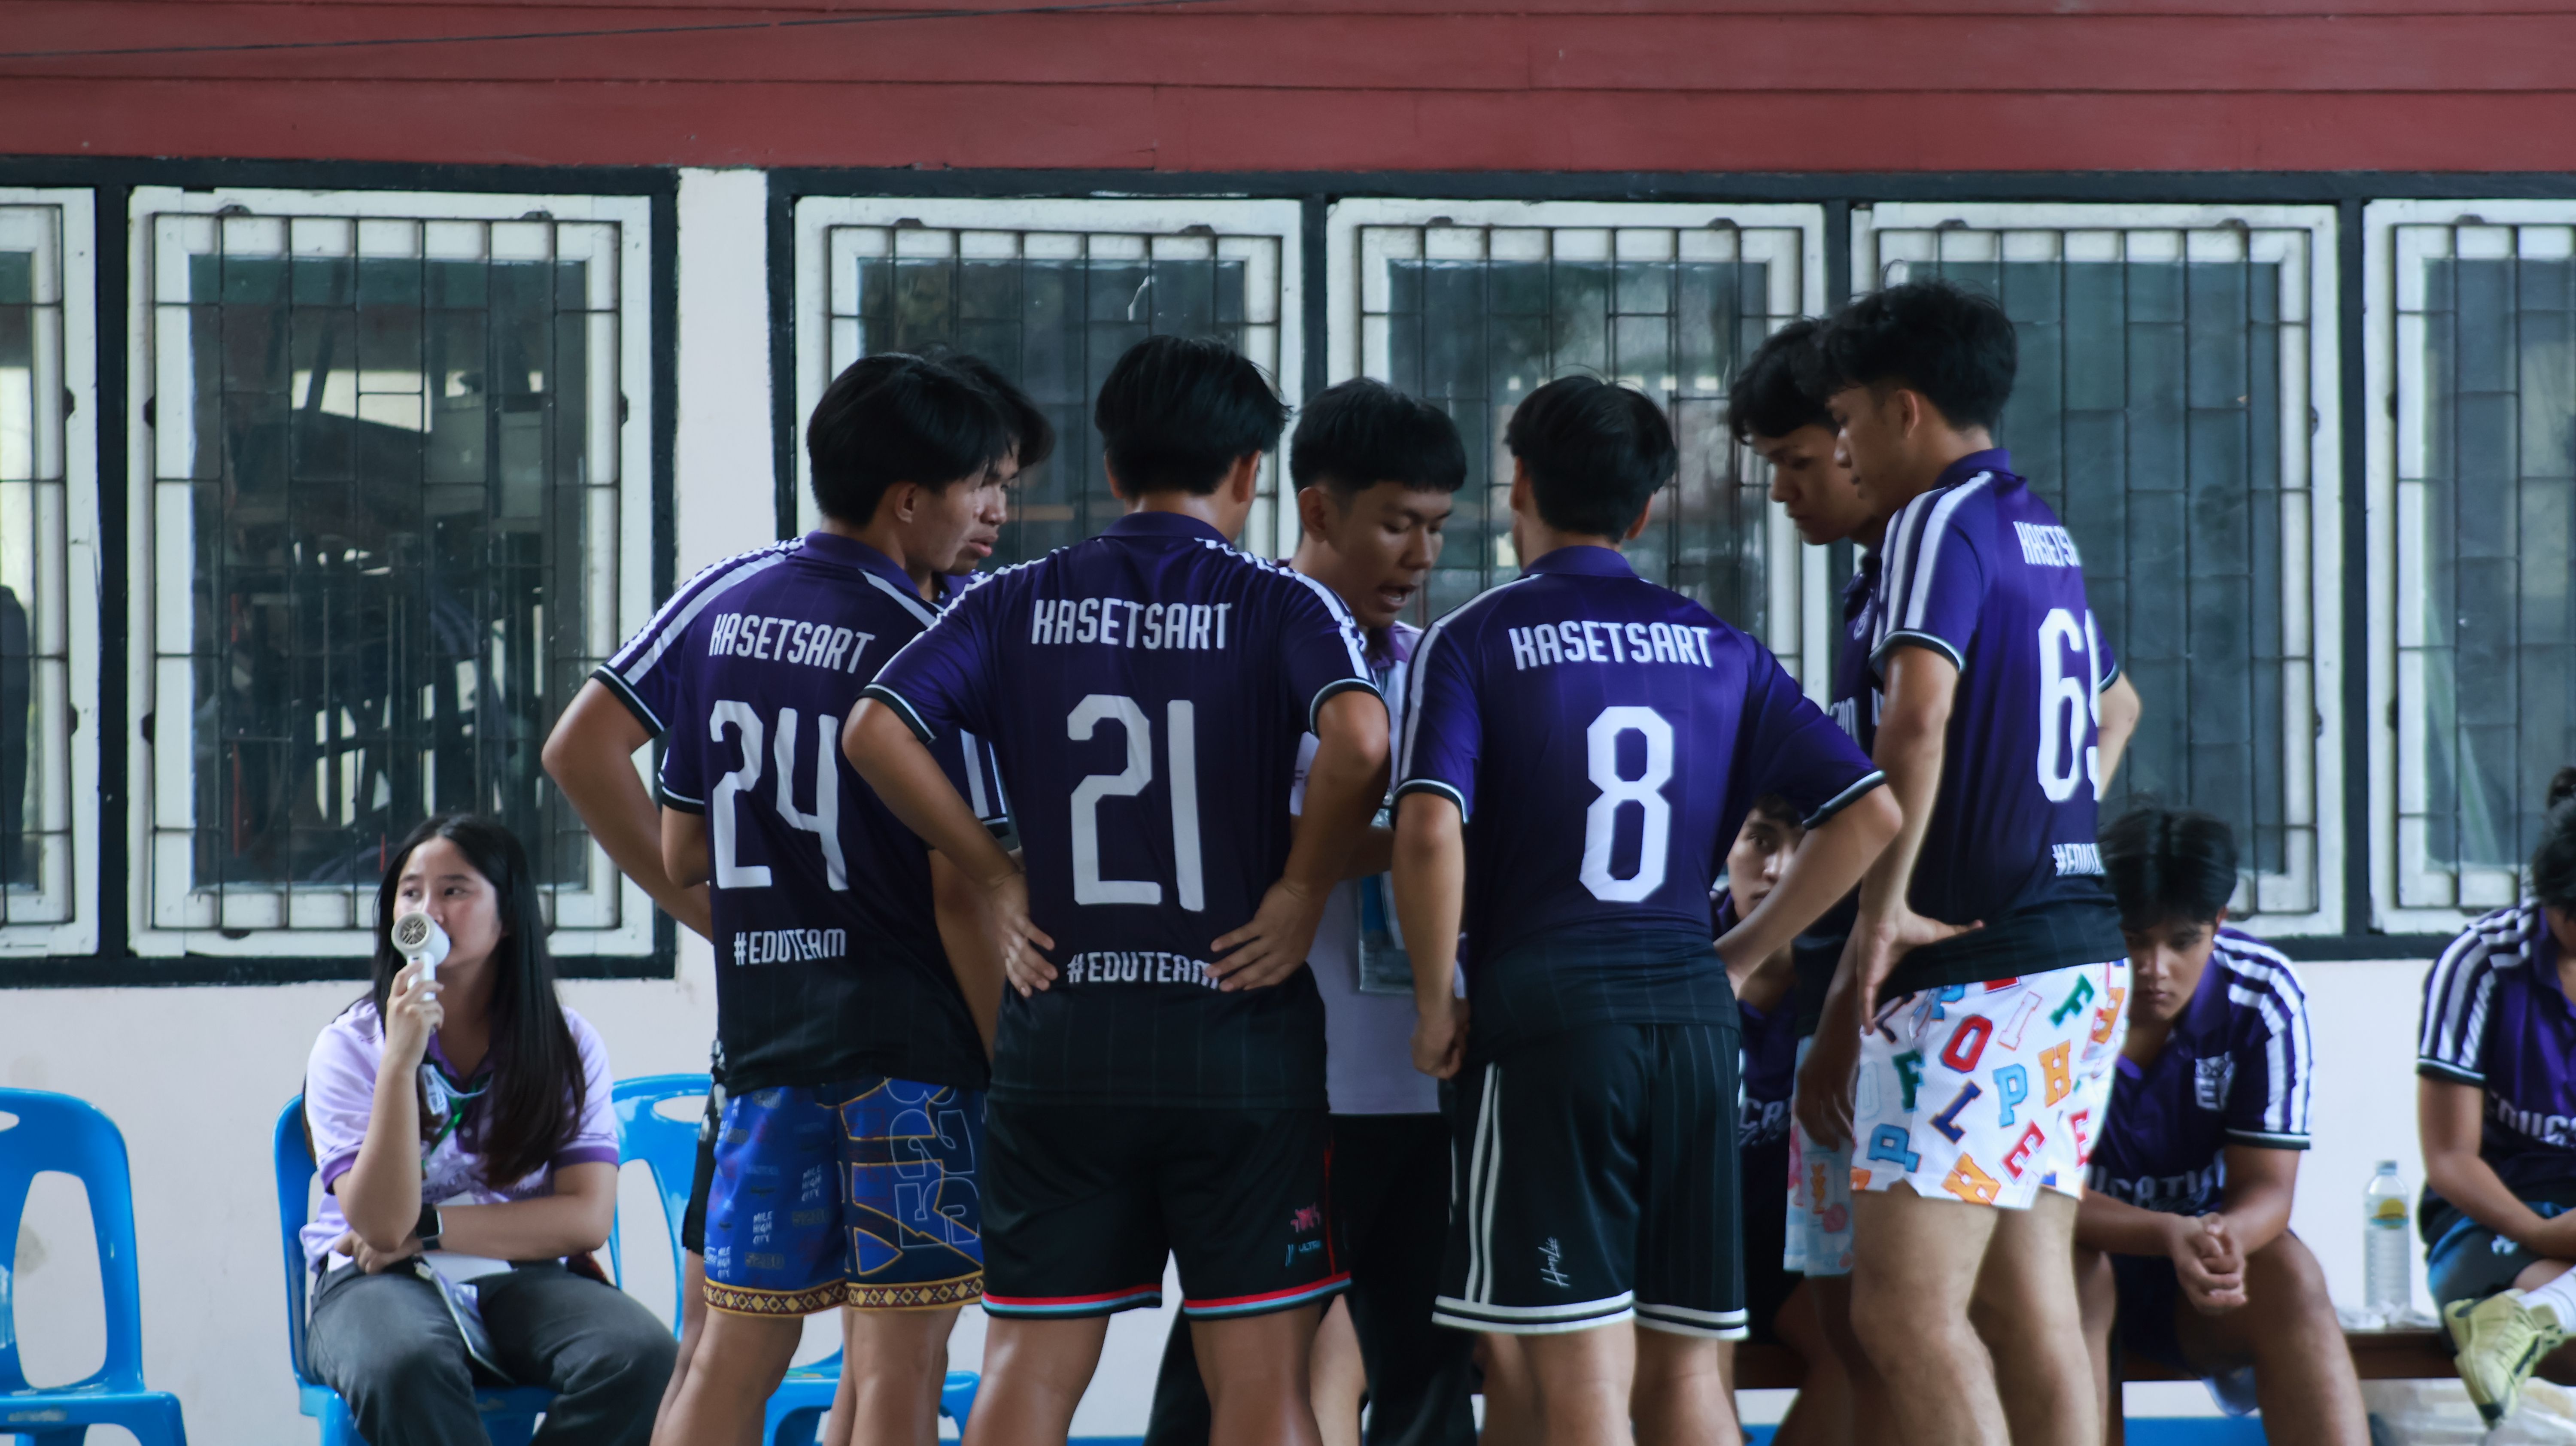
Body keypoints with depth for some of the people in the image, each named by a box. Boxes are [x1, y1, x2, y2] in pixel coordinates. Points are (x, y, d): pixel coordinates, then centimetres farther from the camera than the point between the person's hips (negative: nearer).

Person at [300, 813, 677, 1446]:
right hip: (382, 1281, -2)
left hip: (524, 1278, 2)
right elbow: (381, 1221, -13)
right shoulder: (349, 1046, 0)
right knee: (407, 1365, -40)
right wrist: (400, 1061, -22)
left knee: (641, 1354, -30)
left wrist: (427, 1228, -10)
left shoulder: (568, 1046, 6)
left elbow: (588, 1219, -3)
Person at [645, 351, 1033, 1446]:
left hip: (763, 1028, 6)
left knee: (733, 1353, 9)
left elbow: (681, 855, 10)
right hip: (915, 1034, -5)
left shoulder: (721, 605, 7)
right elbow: (963, 894, -13)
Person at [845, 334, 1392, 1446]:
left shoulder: (1017, 604, 6)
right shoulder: (1280, 606, -2)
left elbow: (875, 731, -7)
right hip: (1239, 1025, -2)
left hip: (1062, 1033, 2)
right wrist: (1303, 889, -8)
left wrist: (996, 878, 1)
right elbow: (1360, 739, -21)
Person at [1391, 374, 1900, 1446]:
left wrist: (1436, 1007, -4)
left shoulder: (1469, 643, 0)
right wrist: (1736, 954, 12)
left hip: (1543, 1011, -4)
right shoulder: (1720, 651, 12)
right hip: (1691, 1015, 4)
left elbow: (1430, 834, -16)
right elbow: (1869, 813, 5)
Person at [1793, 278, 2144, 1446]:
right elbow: (2115, 705, 37)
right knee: (2030, 1306, 8)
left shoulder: (1940, 521, -9)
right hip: (2081, 953, 9)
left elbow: (1919, 713, -24)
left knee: (1905, 1307, -13)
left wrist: (1883, 911, -22)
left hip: (1983, 957, -9)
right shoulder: (2044, 535, 19)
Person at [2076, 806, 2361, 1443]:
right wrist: (2169, 1235, -42)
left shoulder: (2263, 997, -14)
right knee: (2069, 1270, -35)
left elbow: (2265, 1188, -14)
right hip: (2081, 1250, -2)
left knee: (2290, 1274, -28)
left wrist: (2225, 1238, -40)